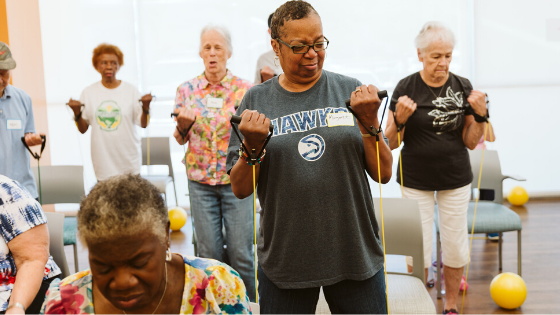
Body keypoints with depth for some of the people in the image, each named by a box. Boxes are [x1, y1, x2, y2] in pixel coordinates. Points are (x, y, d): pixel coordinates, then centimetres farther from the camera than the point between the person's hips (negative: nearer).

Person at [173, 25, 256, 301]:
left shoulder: (244, 89, -2)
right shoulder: (187, 90, 4)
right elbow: (180, 139, 9)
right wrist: (182, 126, -13)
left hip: (236, 179, -1)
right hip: (200, 180, 2)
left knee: (241, 253, 0)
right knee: (208, 252, 5)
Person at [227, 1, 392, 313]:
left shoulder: (350, 90, 0)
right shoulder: (256, 100, 1)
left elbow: (383, 175, -1)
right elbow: (240, 189, 0)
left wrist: (370, 123, -14)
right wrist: (252, 146, -17)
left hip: (356, 254, 0)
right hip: (284, 261, 0)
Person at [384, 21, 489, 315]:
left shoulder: (463, 87, -1)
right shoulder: (406, 88, -8)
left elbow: (471, 142, 2)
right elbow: (390, 143, -6)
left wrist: (480, 115, -14)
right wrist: (399, 119, -24)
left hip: (456, 180, 2)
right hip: (416, 181, -2)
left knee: (455, 246, 8)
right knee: (418, 249, 2)